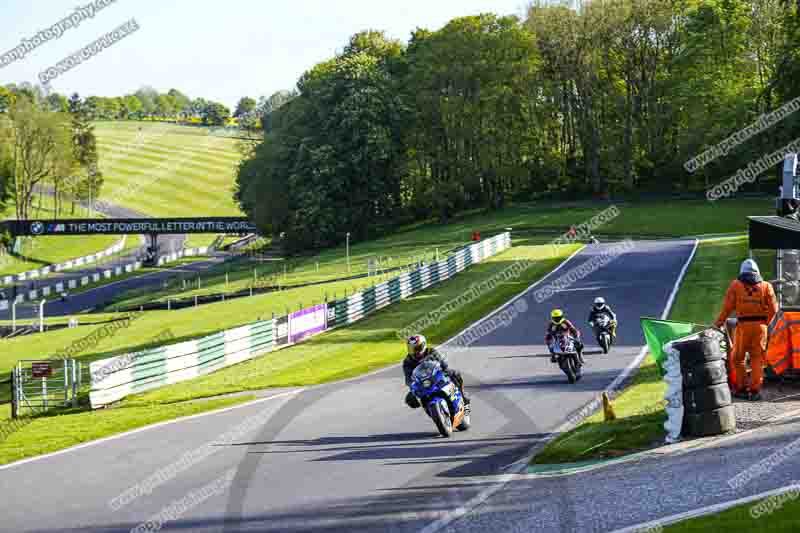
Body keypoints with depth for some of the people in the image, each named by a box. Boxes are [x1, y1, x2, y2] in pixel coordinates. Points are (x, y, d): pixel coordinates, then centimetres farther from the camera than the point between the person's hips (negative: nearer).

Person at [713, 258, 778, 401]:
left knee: (738, 358, 11)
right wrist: (766, 322, 15)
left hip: (743, 325, -1)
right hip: (760, 325, 2)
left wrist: (718, 323, 5)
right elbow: (773, 308, 1)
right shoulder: (766, 286, 6)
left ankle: (741, 389, 11)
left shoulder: (735, 285, 2)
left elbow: (727, 307, -3)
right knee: (757, 359, 8)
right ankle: (755, 391, 6)